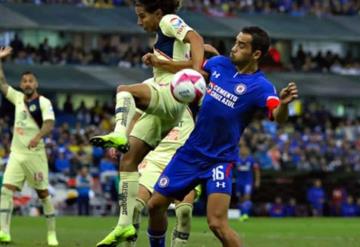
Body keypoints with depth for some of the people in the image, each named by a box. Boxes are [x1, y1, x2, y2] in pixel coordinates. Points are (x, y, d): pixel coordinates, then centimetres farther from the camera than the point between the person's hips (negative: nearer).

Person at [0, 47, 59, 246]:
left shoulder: (43, 102, -5)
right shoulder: (18, 98, 12)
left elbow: (49, 123, -18)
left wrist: (38, 136, -35)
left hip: (35, 153, -5)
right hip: (16, 153, 5)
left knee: (43, 193, 1)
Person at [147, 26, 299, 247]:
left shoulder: (260, 86, -16)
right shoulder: (220, 64, 1)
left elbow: (279, 117, -34)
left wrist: (284, 103, -55)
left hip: (220, 160, -6)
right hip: (191, 152, 6)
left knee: (217, 224, -21)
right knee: (155, 205, 11)